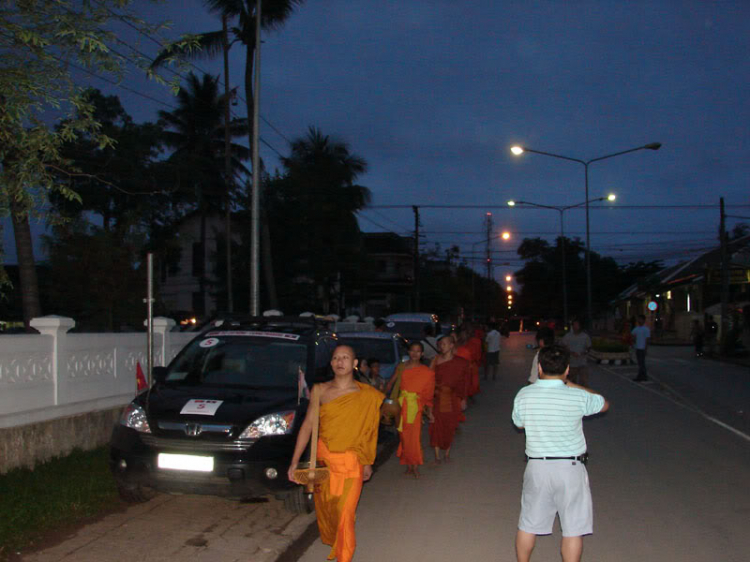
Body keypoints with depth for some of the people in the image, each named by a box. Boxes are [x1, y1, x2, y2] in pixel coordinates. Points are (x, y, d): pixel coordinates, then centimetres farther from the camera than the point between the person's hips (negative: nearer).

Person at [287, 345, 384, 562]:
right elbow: (307, 426, -1)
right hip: (323, 459, 2)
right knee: (323, 507, 16)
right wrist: (295, 461, -5)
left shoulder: (367, 396, -3)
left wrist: (367, 462, 13)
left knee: (345, 514, -6)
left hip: (351, 463, -2)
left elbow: (369, 431, 8)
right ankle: (330, 542, 44)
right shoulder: (320, 391, -1)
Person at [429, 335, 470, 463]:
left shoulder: (461, 362, -2)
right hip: (438, 398, 0)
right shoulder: (436, 361, -1)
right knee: (436, 426, -2)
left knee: (450, 427, 8)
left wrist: (463, 398, 1)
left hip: (453, 399, 0)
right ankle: (437, 456, 7)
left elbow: (465, 382, 3)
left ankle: (447, 453, 26)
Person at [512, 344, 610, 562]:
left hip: (537, 467, 3)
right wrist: (572, 385, 12)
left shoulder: (523, 395, -7)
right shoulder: (578, 397, -13)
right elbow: (604, 404, 8)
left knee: (528, 524, 17)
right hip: (570, 468, -2)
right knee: (573, 529, 10)